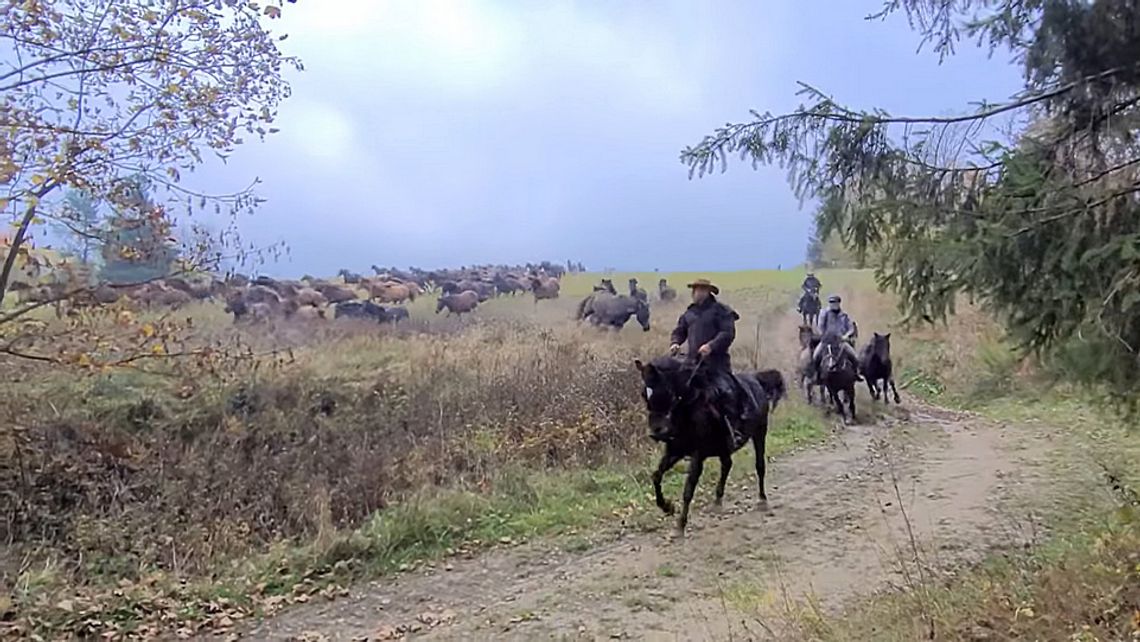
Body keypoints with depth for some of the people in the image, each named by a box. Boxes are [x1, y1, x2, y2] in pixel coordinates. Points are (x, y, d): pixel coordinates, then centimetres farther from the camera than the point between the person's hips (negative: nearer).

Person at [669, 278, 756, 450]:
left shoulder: (721, 310, -2)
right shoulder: (689, 313, 17)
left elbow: (728, 333, -11)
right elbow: (679, 331, 22)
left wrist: (711, 346, -24)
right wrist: (675, 343, 0)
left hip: (716, 362, -6)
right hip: (693, 362, 6)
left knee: (726, 391, -19)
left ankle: (735, 431, -9)